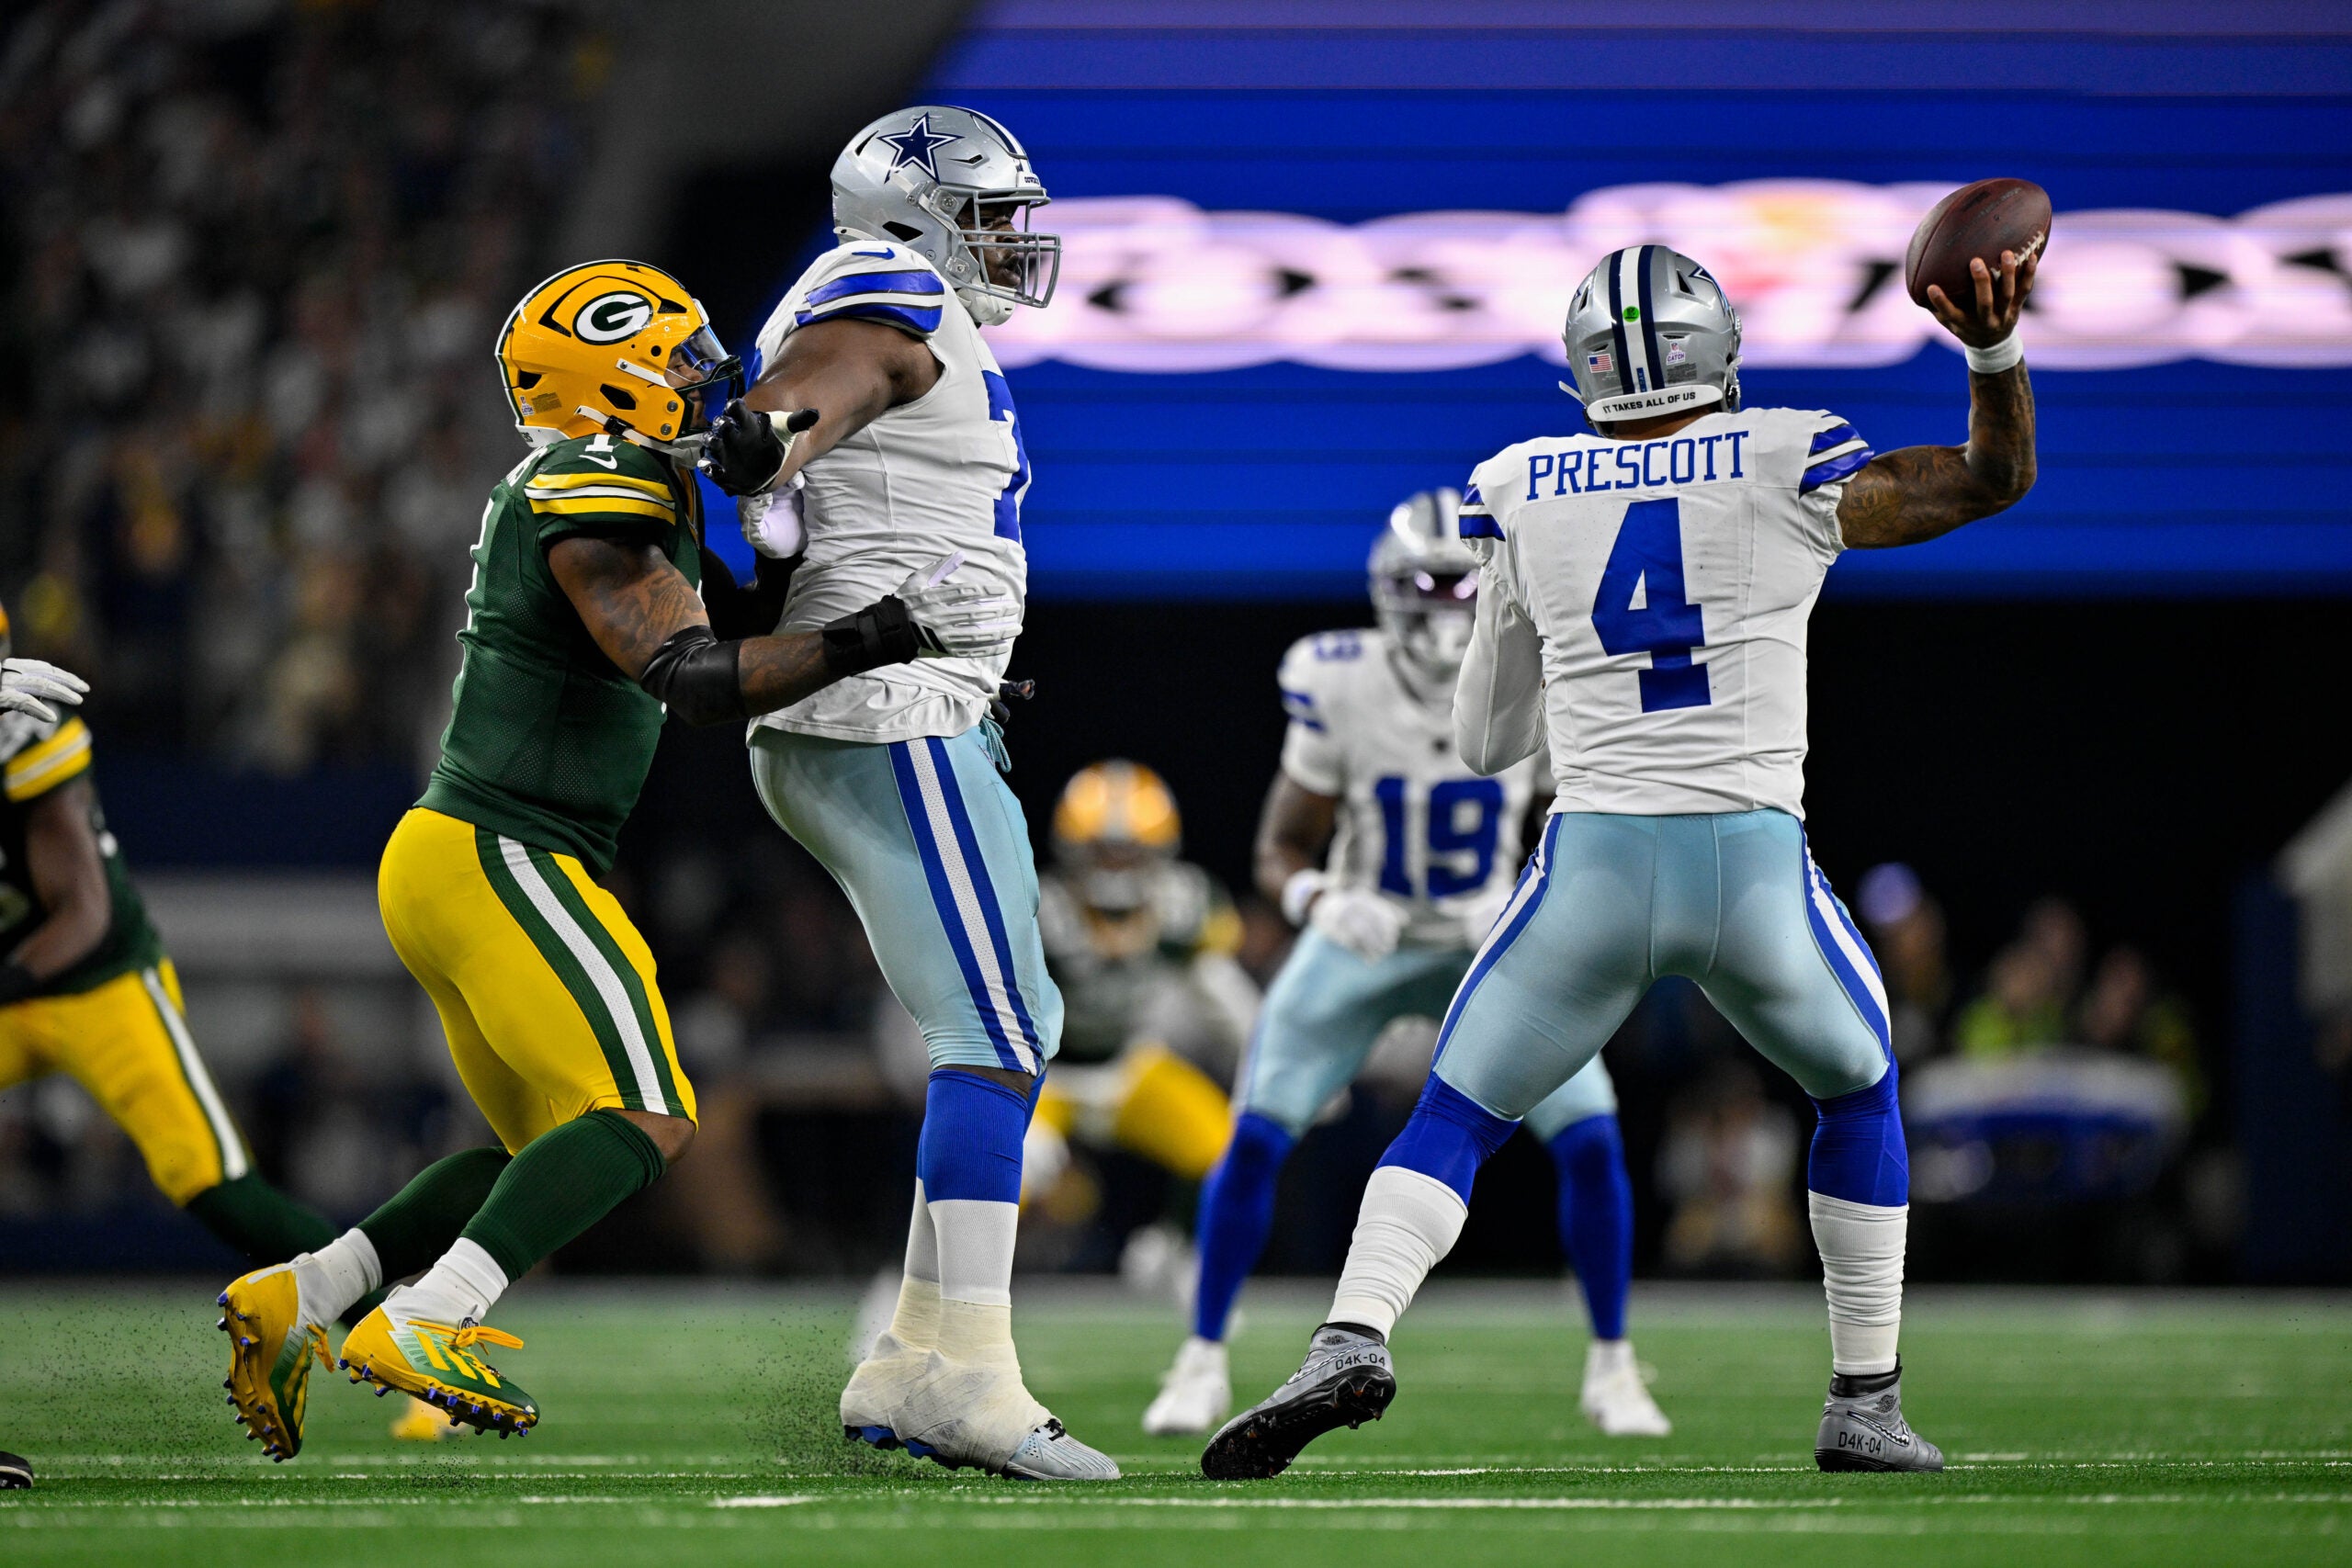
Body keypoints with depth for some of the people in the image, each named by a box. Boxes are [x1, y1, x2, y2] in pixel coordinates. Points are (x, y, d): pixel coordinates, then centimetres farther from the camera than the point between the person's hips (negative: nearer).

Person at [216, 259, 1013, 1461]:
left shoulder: (606, 490, 16)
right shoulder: (599, 505, -16)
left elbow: (742, 616, 24)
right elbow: (697, 680, -26)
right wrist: (879, 637, -29)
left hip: (451, 863, 10)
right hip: (500, 857, -10)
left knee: (551, 1154, 16)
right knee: (647, 1120, -15)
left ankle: (293, 1300, 10)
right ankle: (420, 1327, -22)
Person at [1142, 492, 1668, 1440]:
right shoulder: (1340, 689, -20)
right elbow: (1282, 852, -11)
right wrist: (1321, 902, -31)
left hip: (1489, 941, 1)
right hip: (1364, 939, -1)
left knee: (1591, 1140, -13)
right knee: (1257, 1138, -13)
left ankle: (1611, 1367, 5)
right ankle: (1203, 1362, 5)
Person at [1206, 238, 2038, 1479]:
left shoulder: (1521, 496, 9)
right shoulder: (1783, 471, 3)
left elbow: (1485, 740, 17)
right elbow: (1994, 482, 13)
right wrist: (1994, 352, 4)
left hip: (1591, 864, 0)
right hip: (1758, 863, 0)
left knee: (1450, 1123, 10)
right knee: (1858, 1092, 27)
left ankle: (1351, 1338, -18)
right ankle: (1864, 1405, 24)